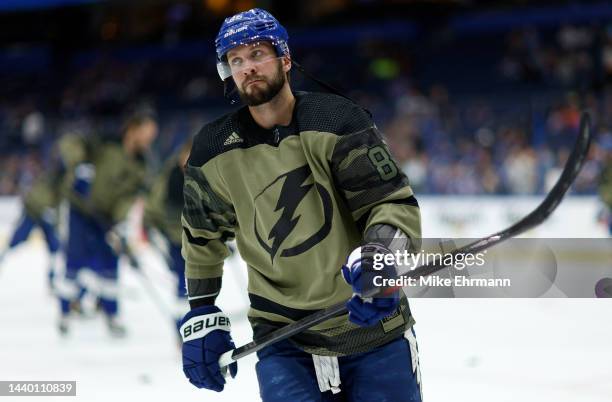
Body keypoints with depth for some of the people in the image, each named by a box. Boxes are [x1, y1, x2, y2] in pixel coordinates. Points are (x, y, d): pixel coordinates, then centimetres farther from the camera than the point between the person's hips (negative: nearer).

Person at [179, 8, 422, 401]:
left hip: (373, 325, -1)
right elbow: (203, 235, 16)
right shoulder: (215, 151, 0)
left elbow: (396, 203, -12)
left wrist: (377, 256, -31)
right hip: (283, 341, 1)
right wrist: (202, 315, 14)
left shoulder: (335, 121, -10)